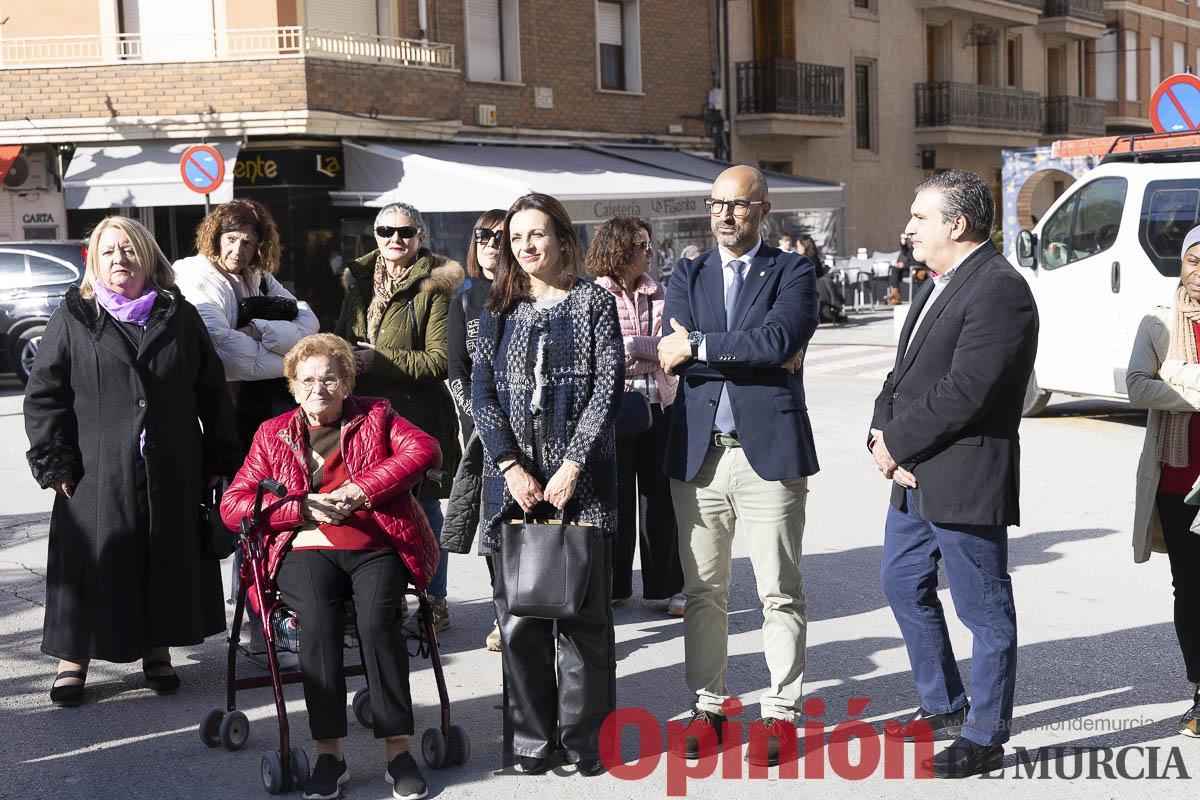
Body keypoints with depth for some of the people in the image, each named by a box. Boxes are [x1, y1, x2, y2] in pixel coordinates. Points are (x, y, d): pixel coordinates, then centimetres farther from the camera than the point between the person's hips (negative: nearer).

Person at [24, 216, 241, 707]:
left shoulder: (180, 316, 9)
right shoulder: (73, 318, 3)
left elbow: (211, 391, 11)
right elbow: (43, 395, 2)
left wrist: (221, 458, 7)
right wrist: (54, 460, -6)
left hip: (173, 474, 2)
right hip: (98, 475, -2)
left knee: (168, 556, 9)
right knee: (93, 562, 1)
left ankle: (157, 650, 24)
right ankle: (74, 657, 15)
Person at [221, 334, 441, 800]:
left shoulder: (375, 417, 15)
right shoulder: (273, 435, 18)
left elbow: (425, 450, -4)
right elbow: (232, 504, 9)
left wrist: (360, 489, -13)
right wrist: (304, 508, -6)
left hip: (377, 547, 0)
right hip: (307, 551, 1)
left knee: (376, 619, -30)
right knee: (319, 621, -31)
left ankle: (399, 747, -24)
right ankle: (329, 752, -25)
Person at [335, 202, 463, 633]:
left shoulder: (434, 287, -7)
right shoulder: (360, 282, 14)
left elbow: (439, 360, -13)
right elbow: (341, 339, 27)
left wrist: (379, 360, -15)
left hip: (417, 412, -6)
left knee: (423, 507, 1)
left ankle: (435, 602, 14)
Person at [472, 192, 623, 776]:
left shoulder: (594, 302, 4)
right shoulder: (498, 311, 12)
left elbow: (608, 386, -4)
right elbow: (482, 393, 4)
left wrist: (572, 466, -13)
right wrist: (511, 467, -9)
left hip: (579, 478, -2)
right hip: (513, 480, 3)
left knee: (583, 611, -1)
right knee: (518, 615, 3)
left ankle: (585, 738, 9)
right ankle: (533, 737, 14)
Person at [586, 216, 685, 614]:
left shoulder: (659, 294, 9)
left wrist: (632, 345, -15)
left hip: (658, 404, 3)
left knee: (660, 496, 5)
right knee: (616, 497, 4)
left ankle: (666, 586, 14)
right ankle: (614, 585, 17)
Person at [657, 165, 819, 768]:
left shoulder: (793, 272, 2)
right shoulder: (688, 275, 12)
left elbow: (779, 339, -17)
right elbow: (676, 355, -4)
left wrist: (699, 346, -13)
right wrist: (754, 355, -10)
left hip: (769, 452, -3)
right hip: (697, 454, 3)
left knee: (780, 592, 3)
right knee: (702, 592, 9)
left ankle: (781, 712, 14)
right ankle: (707, 707, 22)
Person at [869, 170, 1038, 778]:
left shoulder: (998, 290, -18)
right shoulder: (940, 284, 15)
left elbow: (962, 392, -24)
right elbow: (905, 371, 14)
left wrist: (896, 443, -15)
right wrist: (883, 434, -3)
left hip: (964, 482, -10)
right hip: (914, 476, 11)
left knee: (985, 612, 4)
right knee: (903, 586, 21)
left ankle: (985, 736, 18)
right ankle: (944, 705, 37)